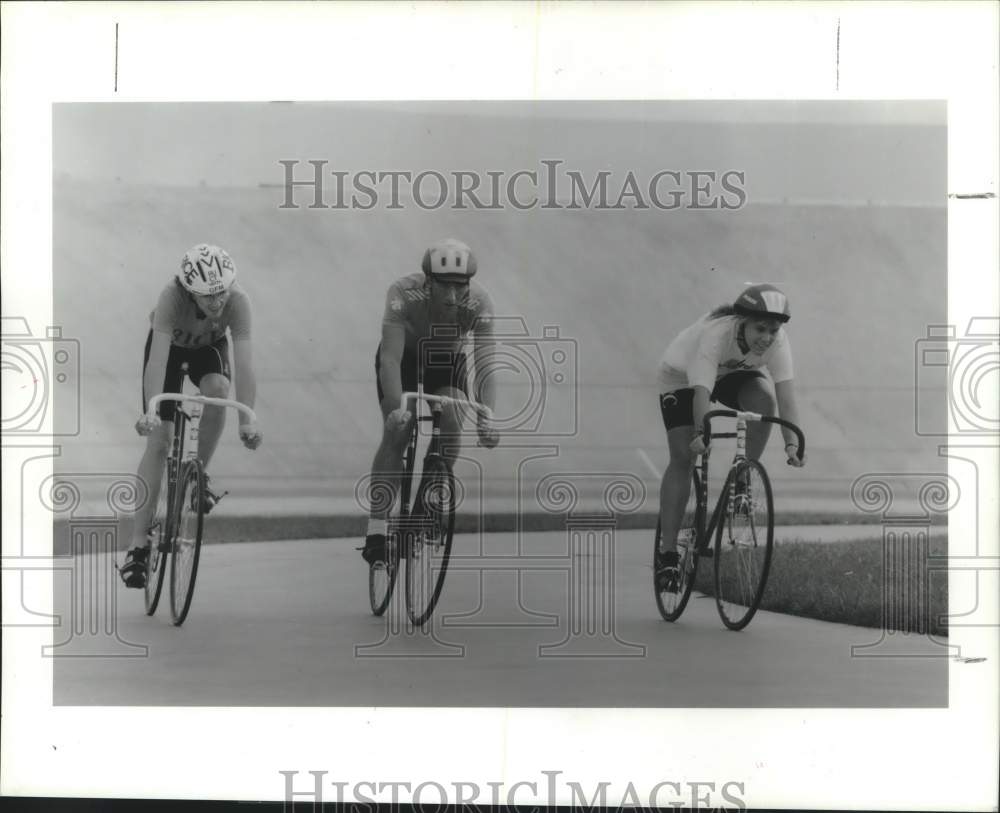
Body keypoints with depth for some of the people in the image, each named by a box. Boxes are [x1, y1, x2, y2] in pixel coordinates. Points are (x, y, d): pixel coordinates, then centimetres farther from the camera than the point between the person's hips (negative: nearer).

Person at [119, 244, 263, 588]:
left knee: (218, 389, -34)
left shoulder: (238, 301, -33)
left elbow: (244, 361, -39)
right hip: (171, 346, -1)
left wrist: (247, 421, -48)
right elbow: (158, 358, -45)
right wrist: (150, 412, -56)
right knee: (159, 441, -11)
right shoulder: (172, 296, -38)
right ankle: (138, 546, -8)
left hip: (209, 347, 2)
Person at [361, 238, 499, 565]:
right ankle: (375, 532, -19)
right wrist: (396, 407, -56)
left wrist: (485, 418, -50)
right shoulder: (404, 294, -37)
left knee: (452, 423, -23)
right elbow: (390, 357, -43)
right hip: (404, 356, -2)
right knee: (397, 430, -20)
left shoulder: (479, 303, -32)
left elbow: (484, 366, -36)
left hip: (446, 360, 2)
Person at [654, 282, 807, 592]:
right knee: (683, 457, -14)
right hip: (683, 375, -3)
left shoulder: (777, 339, -28)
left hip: (734, 373, 4)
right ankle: (667, 553, -11)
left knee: (765, 399, -30)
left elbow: (785, 391, -36)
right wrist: (702, 435, -63)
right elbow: (702, 392, -48)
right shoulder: (716, 334, -40)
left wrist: (792, 443, -48)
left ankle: (742, 481, -12)